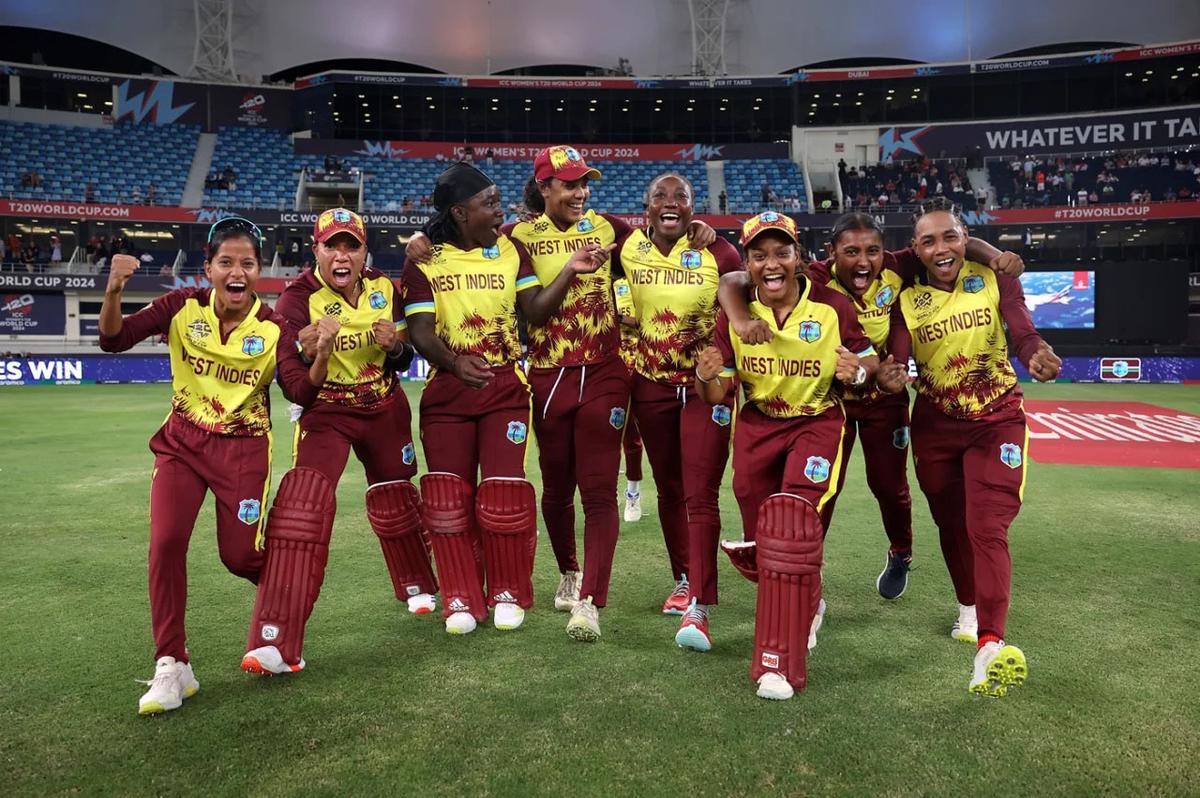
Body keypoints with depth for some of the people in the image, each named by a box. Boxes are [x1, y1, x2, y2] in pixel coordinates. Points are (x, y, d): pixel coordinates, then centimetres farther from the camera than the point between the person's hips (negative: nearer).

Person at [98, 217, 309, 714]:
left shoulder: (273, 328, -11)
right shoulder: (183, 306, -6)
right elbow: (114, 340, -11)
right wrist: (113, 291, -28)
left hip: (243, 449, -1)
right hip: (182, 441, 2)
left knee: (240, 556, 0)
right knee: (165, 542, -15)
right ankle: (172, 667, -1)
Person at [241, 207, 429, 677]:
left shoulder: (385, 289, -5)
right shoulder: (299, 298, -17)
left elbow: (402, 362, 5)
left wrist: (394, 344, -18)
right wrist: (314, 353, -43)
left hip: (384, 409, 4)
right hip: (325, 413, -4)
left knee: (394, 503, 18)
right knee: (301, 506, -21)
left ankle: (418, 586, 46)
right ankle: (275, 642, -19)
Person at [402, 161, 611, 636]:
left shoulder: (511, 251, 6)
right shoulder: (425, 261, 0)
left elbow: (535, 311, -2)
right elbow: (421, 330, -8)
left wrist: (570, 270, -16)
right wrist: (454, 362, -27)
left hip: (505, 386, 0)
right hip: (447, 389, 0)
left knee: (504, 493, -5)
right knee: (448, 496, 1)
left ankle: (508, 594, 15)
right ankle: (461, 599, 17)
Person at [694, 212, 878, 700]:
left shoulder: (833, 308, -15)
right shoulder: (734, 315, -10)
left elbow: (869, 358, -1)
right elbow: (715, 395, -8)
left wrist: (858, 371, -26)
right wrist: (706, 375, -32)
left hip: (817, 424, -3)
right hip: (756, 426, 3)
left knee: (792, 523, -21)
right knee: (760, 541, 10)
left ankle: (780, 663, -10)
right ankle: (806, 605, 47)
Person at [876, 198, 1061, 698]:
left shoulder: (996, 280, -8)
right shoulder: (907, 301, -5)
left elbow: (1023, 335, -17)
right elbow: (896, 365, -14)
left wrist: (1037, 357, -41)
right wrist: (890, 377, -38)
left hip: (997, 422, -2)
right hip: (935, 428, 2)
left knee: (987, 529, -15)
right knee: (952, 526, 15)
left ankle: (990, 646, -21)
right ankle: (969, 608, 39)